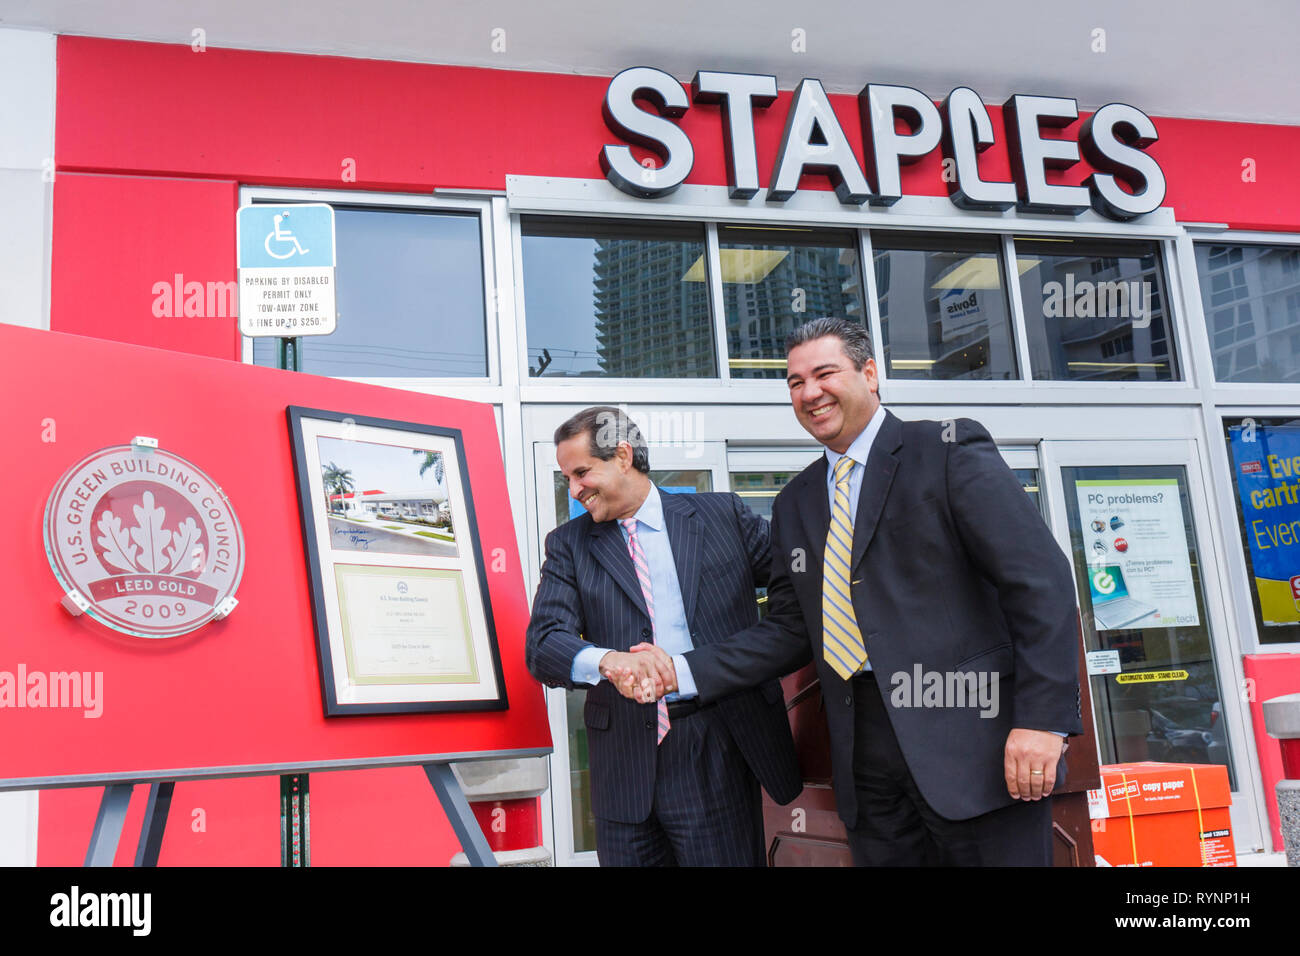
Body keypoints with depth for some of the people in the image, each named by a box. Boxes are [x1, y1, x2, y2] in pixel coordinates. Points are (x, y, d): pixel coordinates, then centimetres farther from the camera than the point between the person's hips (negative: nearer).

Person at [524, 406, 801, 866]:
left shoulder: (724, 515, 6)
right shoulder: (569, 545, 7)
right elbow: (543, 643, -5)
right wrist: (607, 659, -25)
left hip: (717, 754, -1)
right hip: (625, 763, 2)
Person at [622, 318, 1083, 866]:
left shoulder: (949, 450, -3)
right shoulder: (795, 504, 15)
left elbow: (1040, 579, -9)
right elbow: (790, 630, 14)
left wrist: (1043, 719, -17)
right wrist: (683, 671, 1)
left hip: (973, 740, -5)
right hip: (866, 755, 5)